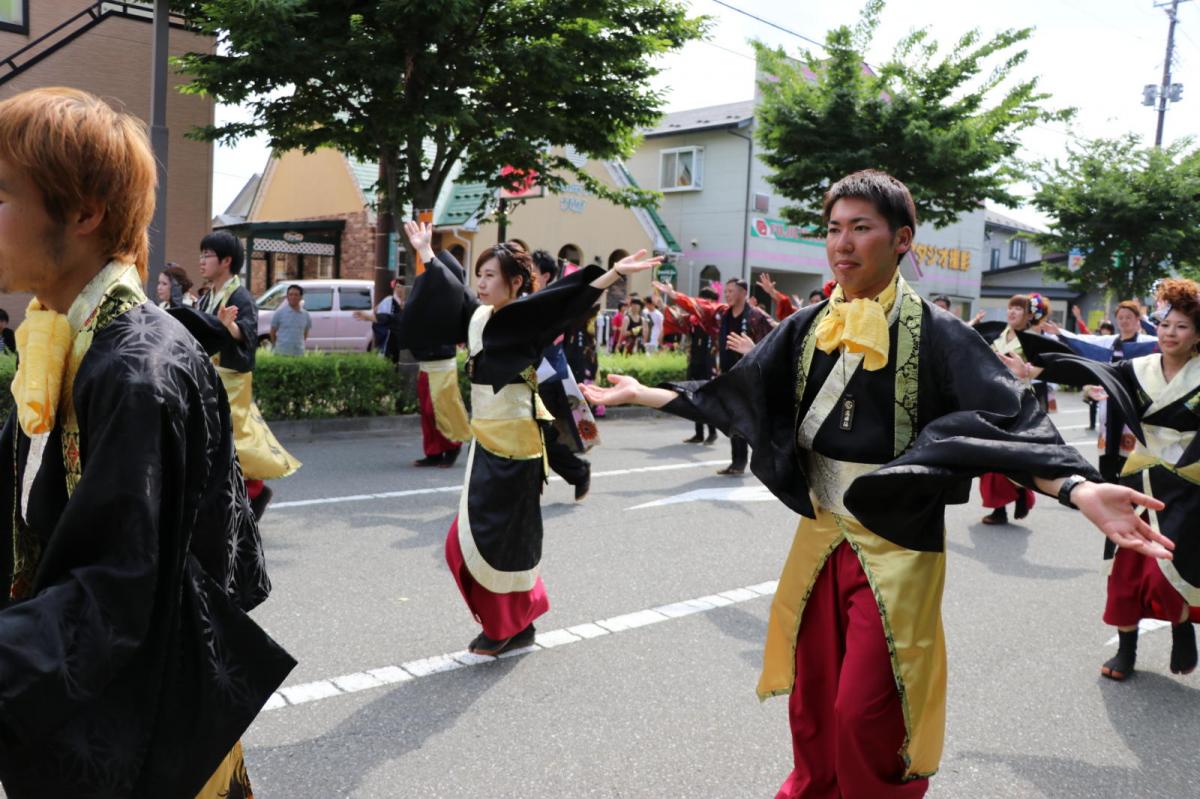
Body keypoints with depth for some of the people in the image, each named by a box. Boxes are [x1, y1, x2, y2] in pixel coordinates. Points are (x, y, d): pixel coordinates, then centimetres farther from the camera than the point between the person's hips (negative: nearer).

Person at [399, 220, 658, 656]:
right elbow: (450, 284, 24)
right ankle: (513, 622, 29)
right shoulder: (477, 315, 7)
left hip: (512, 444, -8)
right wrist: (426, 251, 35)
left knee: (501, 538, 0)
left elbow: (570, 294, -27)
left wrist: (614, 273, -40)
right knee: (470, 539, 13)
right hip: (486, 442, 8)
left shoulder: (526, 319, -14)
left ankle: (510, 627, 19)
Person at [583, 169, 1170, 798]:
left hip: (897, 546, -4)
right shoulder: (808, 330, 2)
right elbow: (730, 394, 10)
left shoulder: (935, 334, -12)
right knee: (811, 695, 18)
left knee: (866, 714, 1)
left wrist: (1081, 491, -37)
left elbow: (1008, 420, -20)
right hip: (821, 536, 5)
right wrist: (640, 394, 11)